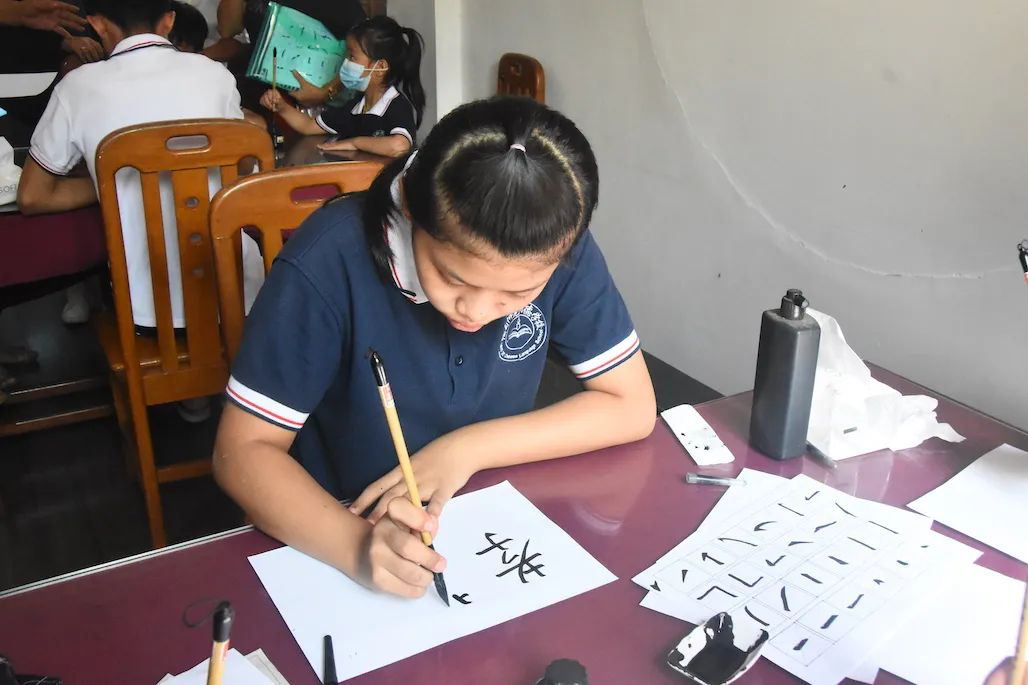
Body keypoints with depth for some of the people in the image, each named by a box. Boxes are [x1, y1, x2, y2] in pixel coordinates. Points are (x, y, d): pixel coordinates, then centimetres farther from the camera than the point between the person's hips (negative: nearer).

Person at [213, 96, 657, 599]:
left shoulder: (562, 251, -15)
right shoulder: (329, 263, -23)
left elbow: (630, 406, -9)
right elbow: (242, 451, -18)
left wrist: (468, 448, -18)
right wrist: (357, 545, -35)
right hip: (339, 540, -2)